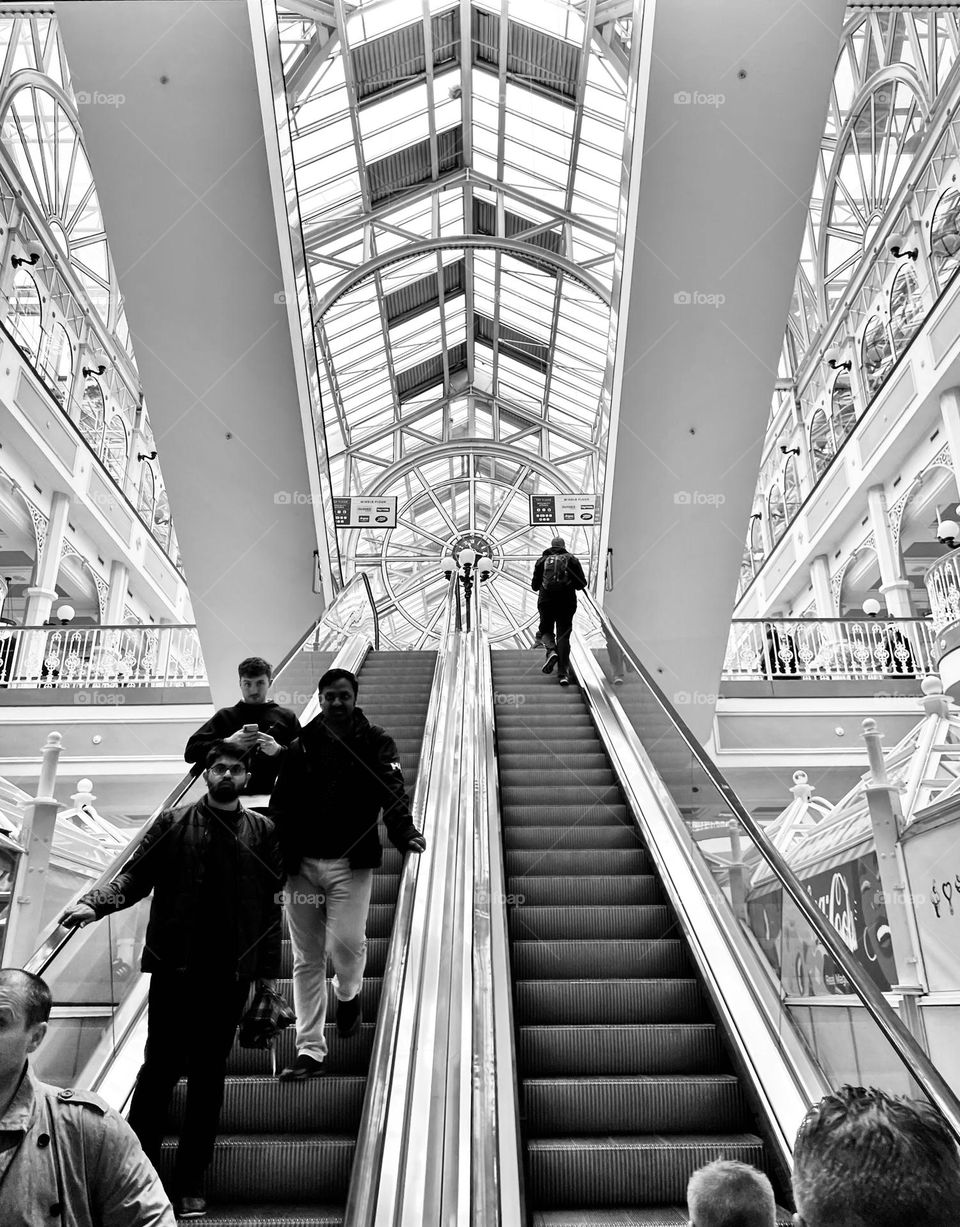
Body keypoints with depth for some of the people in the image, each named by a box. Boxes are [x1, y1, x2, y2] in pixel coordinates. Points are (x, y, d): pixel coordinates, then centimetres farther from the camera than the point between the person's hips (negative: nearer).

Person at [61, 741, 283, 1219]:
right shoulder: (173, 823, 4)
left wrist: (268, 971, 3)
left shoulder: (263, 831, 5)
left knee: (209, 1075, 10)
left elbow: (271, 906, 5)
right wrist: (95, 903, -20)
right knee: (160, 1068, 4)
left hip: (231, 972, 1)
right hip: (174, 967, -1)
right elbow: (135, 875, -1)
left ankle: (191, 1181, 24)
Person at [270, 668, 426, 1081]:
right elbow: (281, 805, 5)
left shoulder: (376, 743, 2)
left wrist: (403, 832, -30)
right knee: (306, 960, 8)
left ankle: (348, 992, 26)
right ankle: (309, 1050, 20)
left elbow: (392, 790, -12)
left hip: (350, 862, -2)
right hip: (302, 863, 2)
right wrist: (280, 853, -6)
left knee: (346, 942, -11)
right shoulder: (301, 745, 7)